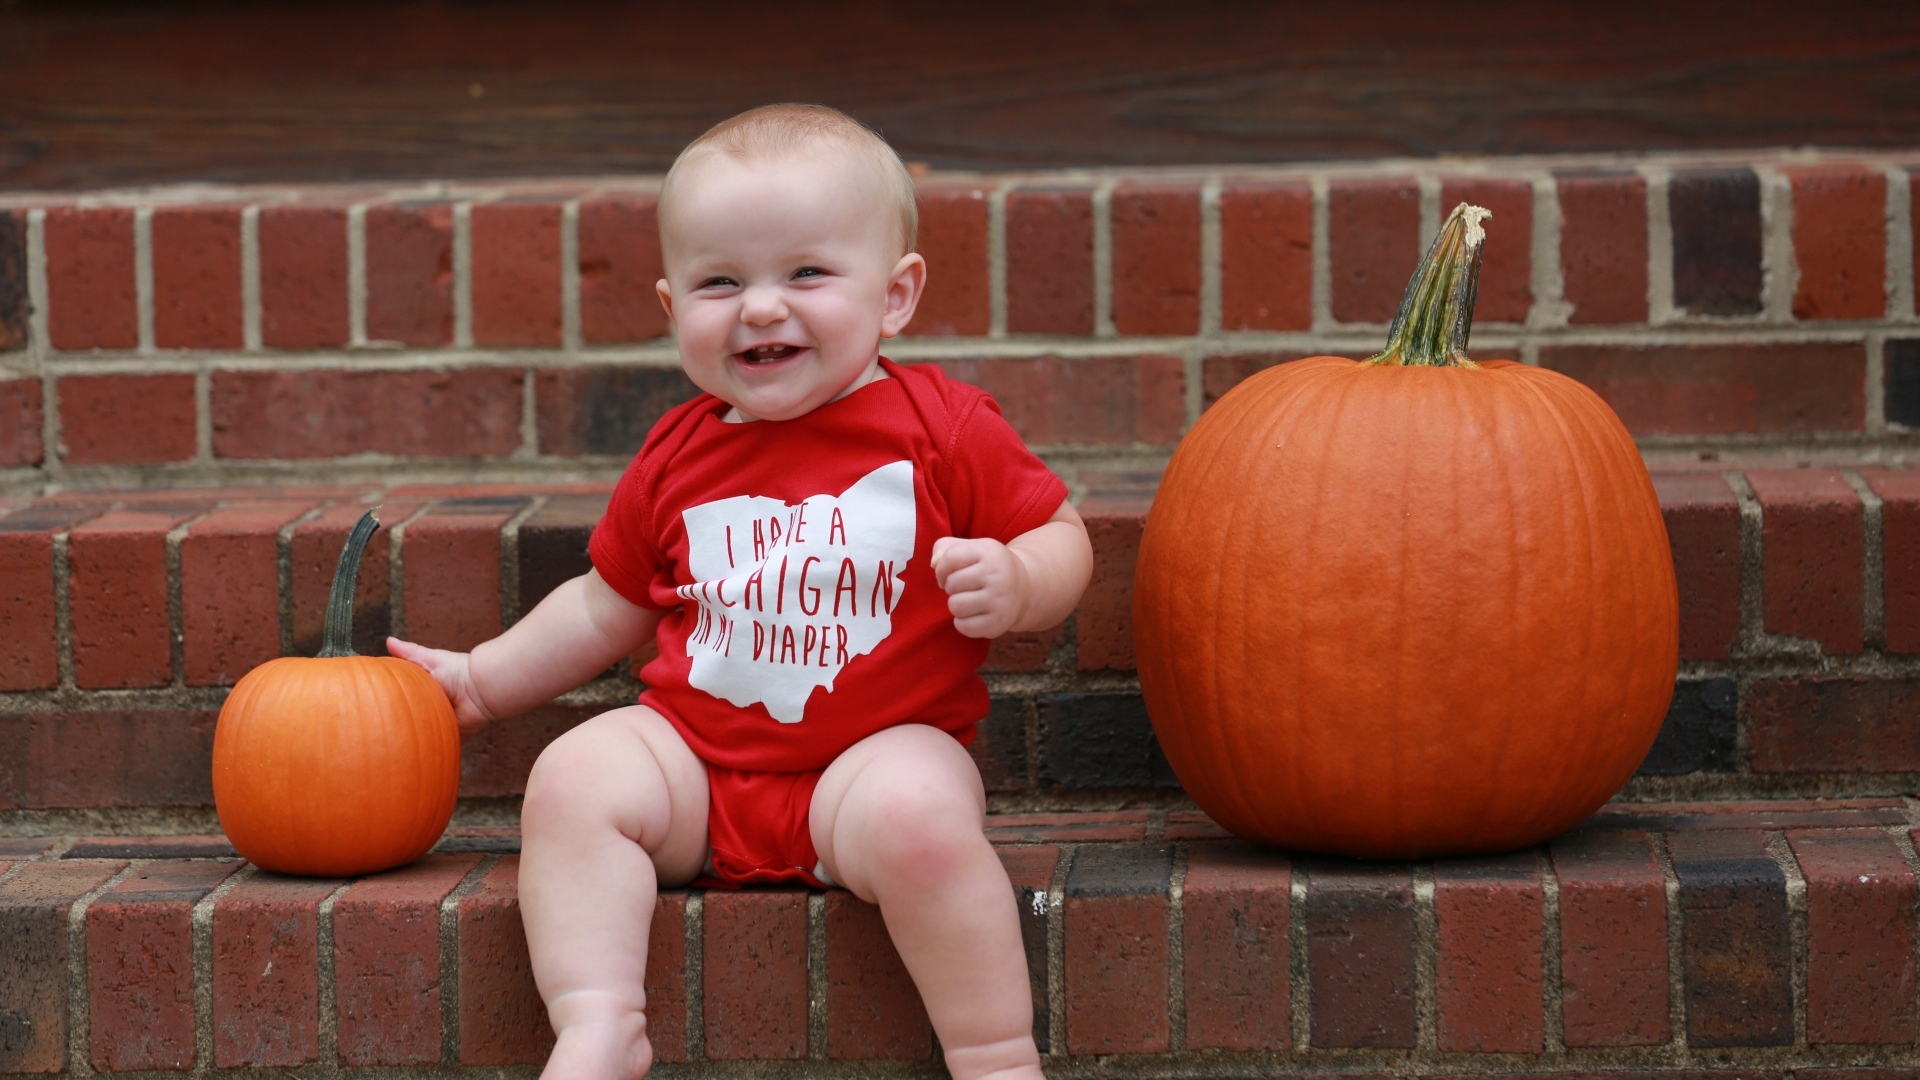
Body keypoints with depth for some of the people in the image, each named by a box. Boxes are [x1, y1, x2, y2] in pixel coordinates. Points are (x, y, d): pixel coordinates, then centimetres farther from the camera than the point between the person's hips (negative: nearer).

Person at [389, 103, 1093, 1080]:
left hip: (883, 750, -4)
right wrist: (482, 679, 22)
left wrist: (1016, 585, -19)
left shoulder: (945, 430, -3)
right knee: (573, 776, -20)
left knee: (915, 812, -35)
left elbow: (1060, 537, 4)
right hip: (694, 753, 4)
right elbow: (610, 604, 22)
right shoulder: (677, 458, 8)